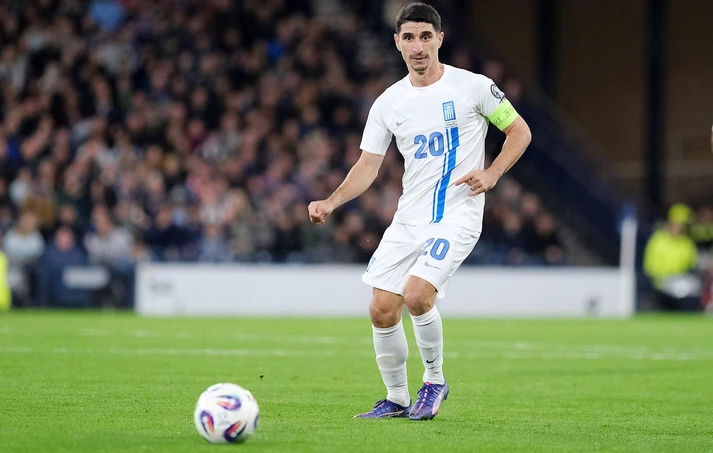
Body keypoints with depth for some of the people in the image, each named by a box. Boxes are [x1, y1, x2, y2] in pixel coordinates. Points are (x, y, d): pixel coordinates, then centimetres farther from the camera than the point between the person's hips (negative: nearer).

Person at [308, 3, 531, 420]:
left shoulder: (473, 87, -5)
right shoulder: (389, 103, 6)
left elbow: (519, 131, 4)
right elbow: (368, 166, 8)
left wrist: (492, 173, -12)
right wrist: (331, 202, -7)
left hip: (458, 214, -5)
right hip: (409, 219, 5)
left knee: (417, 295, -23)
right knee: (382, 309, -2)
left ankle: (435, 381, 1)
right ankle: (396, 398, 17)